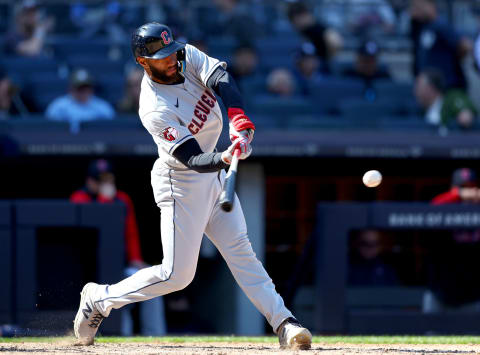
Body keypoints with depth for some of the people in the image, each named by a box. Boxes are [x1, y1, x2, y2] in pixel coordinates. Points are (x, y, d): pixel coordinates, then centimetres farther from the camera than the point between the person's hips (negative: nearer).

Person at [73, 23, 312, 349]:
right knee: (177, 274, -4)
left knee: (240, 250, 4)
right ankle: (99, 299, 13)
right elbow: (193, 159, -31)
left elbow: (221, 79, -26)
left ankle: (283, 322, 2)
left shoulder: (188, 56, -9)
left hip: (213, 176, 7)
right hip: (181, 184, -7)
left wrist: (239, 119, -43)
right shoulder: (155, 110, -28)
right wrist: (224, 159, -52)